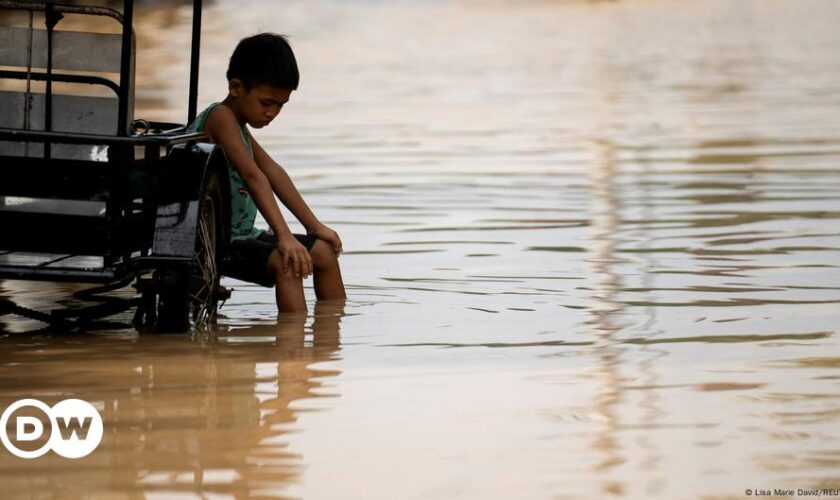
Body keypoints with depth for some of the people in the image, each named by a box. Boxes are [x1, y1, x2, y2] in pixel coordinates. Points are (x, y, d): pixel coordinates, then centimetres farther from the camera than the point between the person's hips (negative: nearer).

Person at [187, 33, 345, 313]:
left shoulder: (239, 124, 15)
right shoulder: (221, 117, -18)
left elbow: (273, 173, 18)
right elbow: (252, 176, -28)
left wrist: (314, 225, 15)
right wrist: (283, 236, -37)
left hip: (240, 236, 10)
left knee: (324, 251, 11)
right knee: (285, 262, -31)